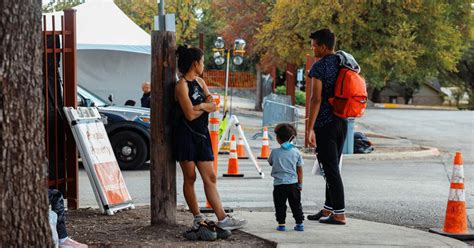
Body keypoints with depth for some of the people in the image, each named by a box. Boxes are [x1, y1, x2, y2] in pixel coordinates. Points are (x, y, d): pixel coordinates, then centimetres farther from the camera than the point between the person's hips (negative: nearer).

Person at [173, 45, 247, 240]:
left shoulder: (200, 82, 15)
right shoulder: (182, 85, -10)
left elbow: (213, 105, 5)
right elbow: (190, 115, -16)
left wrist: (200, 106, -14)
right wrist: (205, 107, 1)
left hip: (201, 135, 8)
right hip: (186, 135, -8)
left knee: (210, 177, 2)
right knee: (190, 177, 0)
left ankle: (222, 219, -2)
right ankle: (198, 218, 6)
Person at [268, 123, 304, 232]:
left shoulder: (275, 152, -5)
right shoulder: (296, 153, 0)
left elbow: (270, 162, 13)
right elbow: (300, 170, 5)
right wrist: (300, 184, 12)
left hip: (279, 183, -2)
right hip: (293, 183, 2)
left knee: (280, 205, 6)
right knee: (296, 204, 11)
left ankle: (281, 224, 4)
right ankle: (300, 223, 12)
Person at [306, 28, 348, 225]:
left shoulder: (319, 67, -14)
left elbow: (316, 99, -19)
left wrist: (310, 128, -17)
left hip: (324, 124, -8)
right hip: (342, 122, 8)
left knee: (330, 169, -4)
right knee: (333, 168, 15)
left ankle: (339, 214, -3)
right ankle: (327, 210, 23)